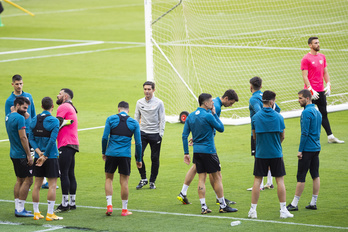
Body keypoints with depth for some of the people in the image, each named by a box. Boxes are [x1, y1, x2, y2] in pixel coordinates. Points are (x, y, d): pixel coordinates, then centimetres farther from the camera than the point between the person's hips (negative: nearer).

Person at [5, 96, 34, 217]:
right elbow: (23, 137, -20)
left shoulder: (8, 117, 11)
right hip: (21, 155, -10)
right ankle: (20, 209, -7)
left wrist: (26, 115, 8)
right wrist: (29, 155, -17)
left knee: (20, 180, 14)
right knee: (28, 180, -6)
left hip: (13, 153, 10)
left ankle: (18, 208, 15)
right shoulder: (19, 118, -17)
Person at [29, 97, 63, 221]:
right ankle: (50, 213, -2)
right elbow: (52, 140, -18)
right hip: (51, 157, -5)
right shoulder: (54, 121, -11)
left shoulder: (34, 120, 5)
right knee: (52, 185, 0)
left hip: (38, 156, 5)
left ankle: (36, 212, 13)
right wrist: (45, 156, -13)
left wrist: (39, 152, -7)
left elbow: (31, 138, 0)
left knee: (37, 185, 10)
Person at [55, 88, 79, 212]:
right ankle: (72, 202, 14)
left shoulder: (63, 107, -7)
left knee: (64, 174, -10)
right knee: (70, 174, 11)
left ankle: (64, 203, -13)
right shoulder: (71, 108, 24)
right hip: (73, 145, 10)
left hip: (66, 145, -10)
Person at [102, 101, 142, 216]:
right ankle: (124, 209, 11)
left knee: (108, 178, 15)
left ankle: (109, 205, 3)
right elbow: (138, 143, 3)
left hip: (111, 154, 0)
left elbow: (105, 137, -3)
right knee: (124, 182, 6)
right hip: (125, 155, 0)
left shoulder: (111, 119, 1)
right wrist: (138, 159, 12)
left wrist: (104, 152, 11)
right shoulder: (134, 123, 3)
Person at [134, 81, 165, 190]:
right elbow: (136, 118, 14)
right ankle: (143, 179, 2)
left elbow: (162, 119, 0)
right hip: (143, 133, 2)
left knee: (155, 158, 1)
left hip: (155, 134, -2)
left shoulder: (159, 103, -2)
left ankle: (152, 181, 14)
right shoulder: (139, 102, 7)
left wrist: (160, 134, -7)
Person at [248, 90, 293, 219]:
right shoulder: (278, 117, -6)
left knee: (257, 180, 6)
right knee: (280, 180, 5)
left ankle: (253, 210, 6)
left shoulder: (255, 117, -4)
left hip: (261, 154, 1)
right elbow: (282, 136, 2)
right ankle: (283, 210, 4)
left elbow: (254, 136, 6)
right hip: (276, 153, -1)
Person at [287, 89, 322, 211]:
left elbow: (305, 133, -18)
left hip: (307, 149, -9)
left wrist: (300, 150, -15)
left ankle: (294, 204, -3)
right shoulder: (317, 112, 13)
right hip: (316, 148, 9)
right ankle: (313, 203, 12)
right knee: (315, 175, 9)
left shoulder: (306, 112, -15)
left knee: (301, 177, -5)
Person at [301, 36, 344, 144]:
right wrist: (310, 90, -18)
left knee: (324, 114, 11)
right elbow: (305, 76, -12)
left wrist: (328, 85, 4)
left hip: (321, 90, 6)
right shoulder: (306, 59, -9)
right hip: (310, 92, -6)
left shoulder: (322, 57, 11)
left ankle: (330, 137, 13)